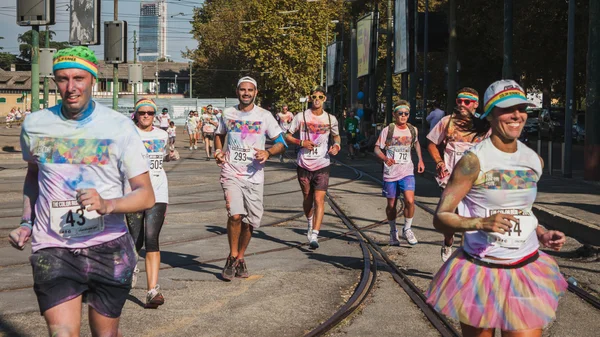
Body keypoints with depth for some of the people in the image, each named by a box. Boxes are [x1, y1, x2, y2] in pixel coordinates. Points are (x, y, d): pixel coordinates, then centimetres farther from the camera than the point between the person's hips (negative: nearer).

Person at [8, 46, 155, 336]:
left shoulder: (119, 127, -6)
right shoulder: (34, 125, 3)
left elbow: (146, 195, -8)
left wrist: (107, 204, -26)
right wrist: (27, 223, 11)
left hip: (109, 249, -1)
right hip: (52, 250, 1)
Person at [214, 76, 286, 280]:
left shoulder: (265, 116, 1)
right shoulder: (228, 114, 7)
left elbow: (281, 143, 4)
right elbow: (219, 135, 26)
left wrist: (268, 153, -16)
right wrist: (219, 152, 6)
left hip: (254, 176, 1)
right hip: (231, 173, -1)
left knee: (250, 221, 5)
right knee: (235, 214, -20)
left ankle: (240, 258, 27)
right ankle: (232, 257, -1)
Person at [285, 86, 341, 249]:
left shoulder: (331, 119, 4)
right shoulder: (301, 117, -1)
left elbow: (336, 136, 20)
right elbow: (287, 136, 4)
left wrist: (336, 146, -3)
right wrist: (301, 142, -13)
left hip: (322, 165, -1)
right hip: (304, 165, 1)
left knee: (319, 200, -13)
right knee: (307, 198, 14)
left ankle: (314, 236, -17)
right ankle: (310, 223, 43)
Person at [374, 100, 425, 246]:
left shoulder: (412, 130, 5)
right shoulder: (388, 130, -5)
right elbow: (377, 148, -6)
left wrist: (420, 160, 18)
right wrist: (385, 158, -25)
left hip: (407, 172, 1)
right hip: (390, 173, -1)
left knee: (410, 201, -17)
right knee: (391, 205, 7)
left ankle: (407, 229, 4)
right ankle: (393, 232, 28)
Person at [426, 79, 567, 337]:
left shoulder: (534, 161, 5)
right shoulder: (474, 160, -13)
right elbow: (440, 218, -16)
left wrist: (543, 234, 4)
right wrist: (481, 222, -32)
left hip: (526, 271, 4)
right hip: (479, 273, -4)